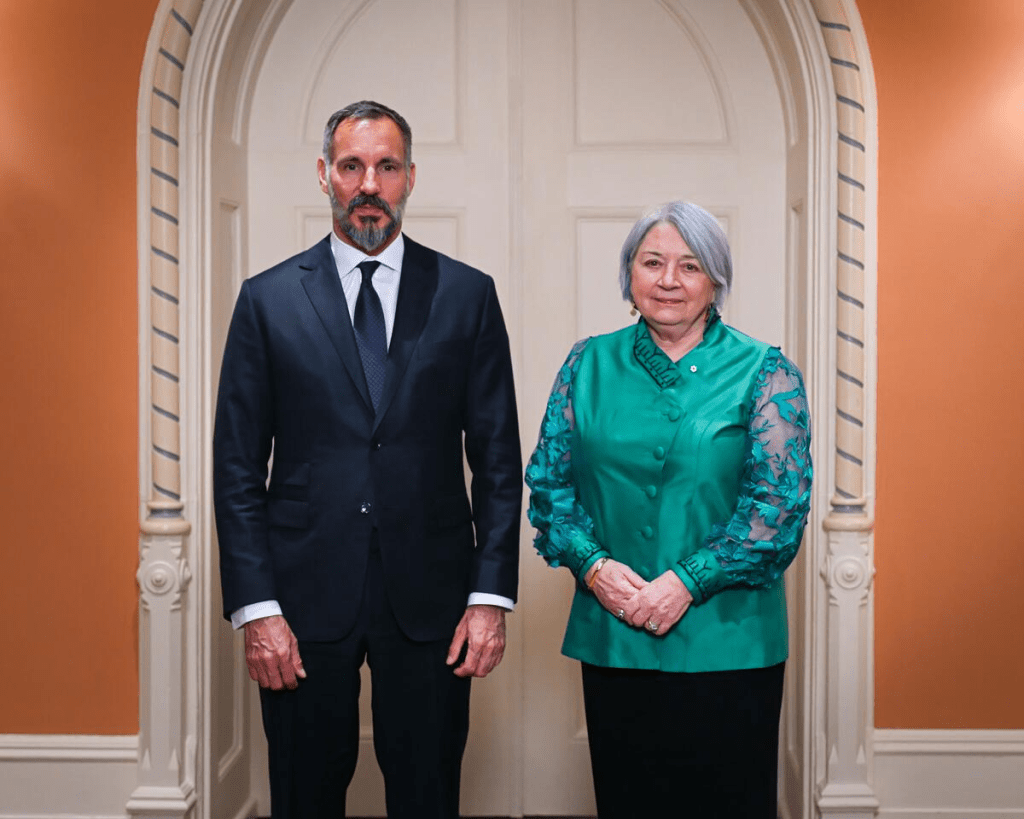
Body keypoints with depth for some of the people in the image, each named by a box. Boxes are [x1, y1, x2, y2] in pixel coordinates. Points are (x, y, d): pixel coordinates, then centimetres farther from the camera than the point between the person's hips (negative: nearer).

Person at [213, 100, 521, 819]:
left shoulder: (468, 295, 4)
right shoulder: (268, 300, 3)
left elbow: (498, 458, 3)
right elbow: (238, 468, 1)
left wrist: (491, 595, -4)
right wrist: (256, 608, -6)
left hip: (430, 600, 0)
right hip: (305, 599, 0)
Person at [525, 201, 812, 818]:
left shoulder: (764, 372, -2)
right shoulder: (590, 365, 7)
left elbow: (779, 501, -9)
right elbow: (549, 480, 6)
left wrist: (687, 582, -16)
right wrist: (593, 564, -10)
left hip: (726, 644, -2)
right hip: (611, 640, 3)